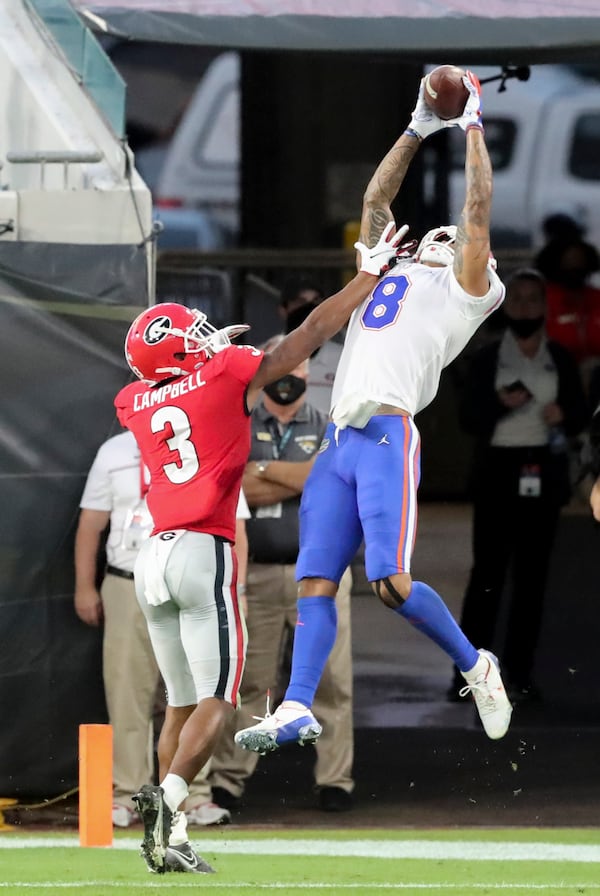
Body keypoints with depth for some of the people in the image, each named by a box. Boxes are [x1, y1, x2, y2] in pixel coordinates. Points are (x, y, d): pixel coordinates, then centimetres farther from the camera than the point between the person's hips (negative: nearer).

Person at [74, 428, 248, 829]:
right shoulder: (116, 453, 10)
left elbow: (234, 532, 5)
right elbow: (91, 524, 11)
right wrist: (85, 587, 5)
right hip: (128, 590, 0)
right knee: (127, 695, -2)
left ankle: (195, 796, 5)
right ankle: (126, 796, 3)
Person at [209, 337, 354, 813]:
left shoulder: (329, 429, 9)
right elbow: (240, 489, -7)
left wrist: (265, 471, -5)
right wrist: (300, 479, -11)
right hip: (258, 572, 0)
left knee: (332, 679, -2)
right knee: (250, 681, 2)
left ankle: (335, 779, 4)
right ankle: (226, 778, 6)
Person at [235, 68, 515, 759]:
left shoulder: (461, 288, 11)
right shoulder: (388, 274, 29)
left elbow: (479, 210, 5)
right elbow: (374, 200, 36)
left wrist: (473, 126, 13)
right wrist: (418, 130, 35)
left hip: (389, 435, -7)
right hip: (340, 440, 7)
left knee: (391, 580, -17)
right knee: (315, 581, -3)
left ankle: (473, 665, 3)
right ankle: (297, 709, -9)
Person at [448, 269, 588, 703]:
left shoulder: (561, 359, 10)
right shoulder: (487, 359, 5)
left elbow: (580, 414, 12)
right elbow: (468, 417, 1)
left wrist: (564, 415, -10)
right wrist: (501, 403, -17)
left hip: (544, 472, 2)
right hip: (498, 470, -2)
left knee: (533, 571, 1)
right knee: (488, 570, -6)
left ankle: (521, 670, 3)